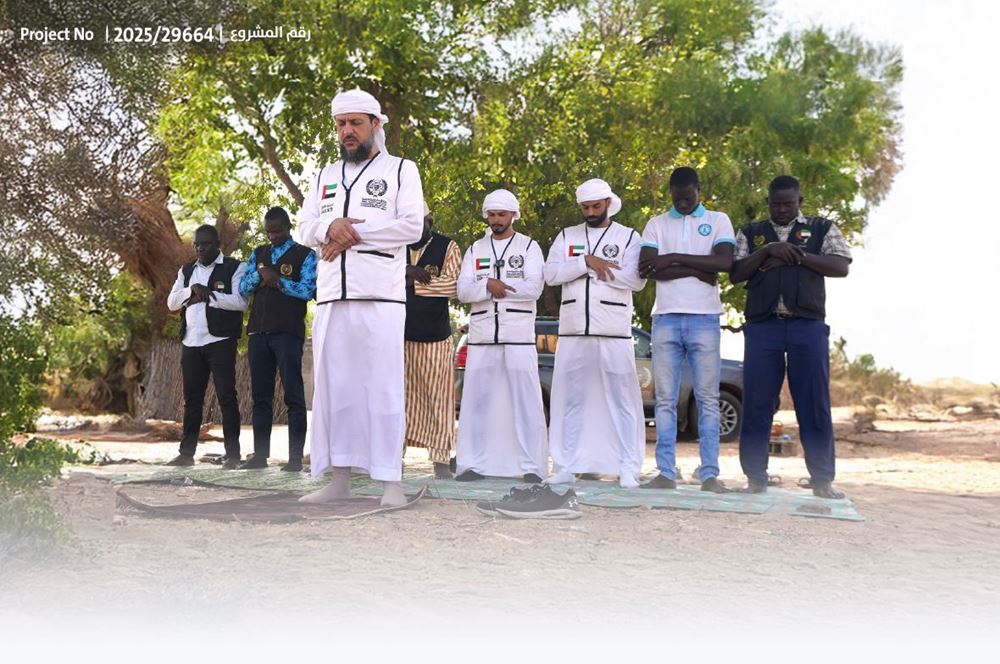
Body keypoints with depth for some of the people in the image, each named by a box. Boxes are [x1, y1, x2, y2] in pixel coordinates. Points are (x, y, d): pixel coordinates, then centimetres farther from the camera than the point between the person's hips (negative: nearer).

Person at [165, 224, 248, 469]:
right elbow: (171, 302, 10)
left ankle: (232, 453, 0)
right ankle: (187, 452, 14)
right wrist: (192, 289, -7)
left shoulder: (234, 267, 0)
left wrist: (207, 295, -13)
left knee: (226, 397, -4)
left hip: (220, 341, -5)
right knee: (192, 399, 9)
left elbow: (241, 301, -12)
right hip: (191, 343, 6)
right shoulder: (186, 270, 18)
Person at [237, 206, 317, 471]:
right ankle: (260, 455, 12)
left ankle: (296, 457, -4)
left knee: (293, 395, -5)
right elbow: (242, 289, 10)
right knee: (261, 395, 7)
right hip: (258, 332, 5)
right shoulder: (258, 254, 17)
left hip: (288, 333, -5)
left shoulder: (305, 255, 3)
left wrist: (277, 280, -8)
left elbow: (308, 290, -9)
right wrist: (261, 274, -7)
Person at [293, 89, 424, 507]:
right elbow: (304, 229, 14)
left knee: (383, 386, -7)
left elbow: (412, 226, -5)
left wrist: (353, 234, -8)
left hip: (380, 296, -5)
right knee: (333, 386, 3)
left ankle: (391, 481, -6)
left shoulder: (401, 170, 9)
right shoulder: (326, 176, 23)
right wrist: (331, 227, -9)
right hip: (331, 296, 5)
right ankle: (339, 478, 8)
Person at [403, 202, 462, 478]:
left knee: (438, 398, -3)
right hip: (399, 334, 3)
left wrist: (413, 283, -11)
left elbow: (454, 283, -10)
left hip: (435, 336, -3)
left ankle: (441, 459, 0)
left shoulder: (447, 247, 3)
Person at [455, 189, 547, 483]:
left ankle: (532, 466, -1)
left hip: (519, 337, -3)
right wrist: (489, 286, -15)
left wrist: (495, 286, -9)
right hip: (482, 337, 3)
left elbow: (534, 287, -7)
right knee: (476, 401, 3)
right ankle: (474, 464, 9)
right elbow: (463, 290, 3)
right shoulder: (475, 249, 16)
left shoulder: (529, 247, 8)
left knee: (526, 402, -4)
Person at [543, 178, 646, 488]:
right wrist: (587, 262, -12)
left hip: (614, 332, -3)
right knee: (569, 399, 4)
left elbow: (636, 279, -8)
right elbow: (551, 274, 0)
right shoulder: (566, 237, 14)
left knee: (622, 400, -2)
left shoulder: (628, 237, 7)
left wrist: (586, 268, -7)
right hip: (573, 331, 3)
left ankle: (628, 468, 2)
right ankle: (567, 466, 10)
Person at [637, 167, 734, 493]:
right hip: (666, 319, 1)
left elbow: (724, 262, -8)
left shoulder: (718, 220, 10)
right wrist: (697, 270, -8)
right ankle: (666, 473, 4)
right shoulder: (657, 224, 13)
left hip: (704, 319, -1)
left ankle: (709, 474, 2)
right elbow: (645, 268, -3)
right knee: (665, 400, 1)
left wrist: (674, 259, -9)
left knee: (708, 399, 0)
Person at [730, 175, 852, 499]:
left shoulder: (822, 229, 13)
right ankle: (756, 478, 8)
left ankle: (822, 480, 6)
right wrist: (768, 251, -8)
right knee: (756, 404, 0)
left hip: (808, 326, -1)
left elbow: (841, 267, 0)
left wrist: (797, 255, -7)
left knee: (815, 405, 0)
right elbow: (736, 273, 5)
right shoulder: (750, 233, 17)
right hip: (762, 327, 1)